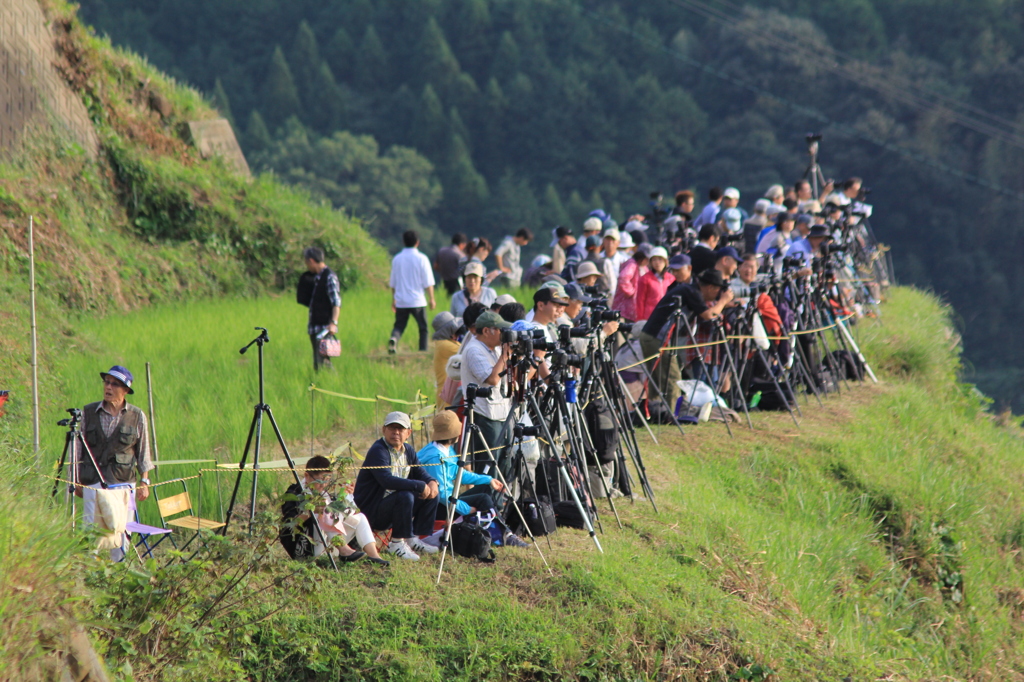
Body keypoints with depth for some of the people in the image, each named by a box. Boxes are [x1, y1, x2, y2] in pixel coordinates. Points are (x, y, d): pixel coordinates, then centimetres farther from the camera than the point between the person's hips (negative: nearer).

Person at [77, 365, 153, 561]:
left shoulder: (136, 416, 4)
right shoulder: (88, 413, 4)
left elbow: (143, 452, 9)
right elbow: (78, 450, 10)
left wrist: (144, 481, 5)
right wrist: (77, 481, 8)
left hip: (123, 483, 0)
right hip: (93, 483, 0)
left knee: (119, 529, -1)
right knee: (92, 529, -6)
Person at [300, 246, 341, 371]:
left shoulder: (329, 277, -11)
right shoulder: (315, 277, 16)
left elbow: (336, 303, -18)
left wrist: (333, 323, -26)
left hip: (325, 328, -9)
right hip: (315, 328, 9)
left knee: (323, 362, -14)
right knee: (317, 365, 8)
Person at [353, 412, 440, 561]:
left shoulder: (408, 451, 7)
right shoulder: (378, 451, -20)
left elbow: (420, 473, 12)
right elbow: (387, 480, -34)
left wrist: (432, 482, -13)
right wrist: (420, 486, -32)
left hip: (395, 506, 9)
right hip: (371, 511, -9)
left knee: (431, 494, 2)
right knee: (404, 497, -32)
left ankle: (413, 539, 6)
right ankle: (397, 543, -18)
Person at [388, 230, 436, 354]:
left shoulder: (397, 259, 6)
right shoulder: (421, 259, -5)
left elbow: (393, 283, 12)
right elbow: (428, 283, -5)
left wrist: (393, 299, 23)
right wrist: (432, 299, 4)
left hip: (401, 301, 3)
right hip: (417, 301, -3)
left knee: (399, 325, 8)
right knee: (423, 328, 9)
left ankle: (394, 338, -22)